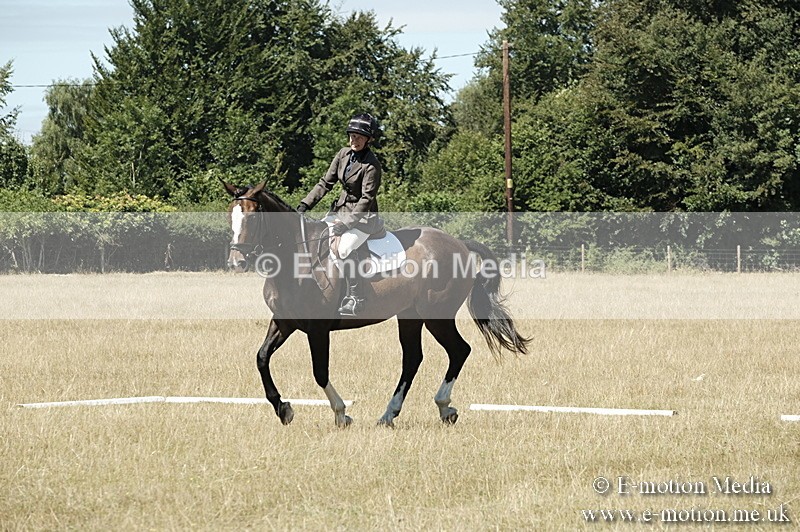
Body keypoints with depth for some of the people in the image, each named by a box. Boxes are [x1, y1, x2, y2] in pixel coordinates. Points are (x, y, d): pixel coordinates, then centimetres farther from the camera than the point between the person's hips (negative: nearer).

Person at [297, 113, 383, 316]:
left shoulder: (371, 165, -17)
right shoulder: (344, 154, 3)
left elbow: (366, 198, -19)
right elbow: (326, 182, 7)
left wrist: (347, 223, -24)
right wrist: (305, 205, -2)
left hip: (363, 215, -8)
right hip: (341, 208, 8)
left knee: (345, 247, -31)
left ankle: (355, 297, -22)